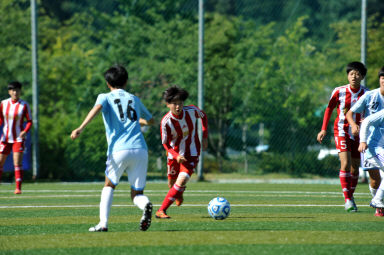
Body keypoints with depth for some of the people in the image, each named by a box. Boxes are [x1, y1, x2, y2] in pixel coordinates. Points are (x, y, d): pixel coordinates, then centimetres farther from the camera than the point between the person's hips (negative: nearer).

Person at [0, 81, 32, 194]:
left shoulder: (24, 105, -6)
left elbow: (29, 121, -3)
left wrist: (25, 131, -20)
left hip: (19, 138, -3)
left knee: (17, 163, -11)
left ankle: (18, 188, -8)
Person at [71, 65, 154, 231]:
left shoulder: (105, 97, 13)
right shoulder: (134, 99, 24)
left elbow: (97, 108, -12)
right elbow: (150, 120, 38)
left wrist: (81, 128, -23)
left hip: (119, 150, -2)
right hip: (140, 149, 2)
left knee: (109, 185, 21)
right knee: (136, 194, 9)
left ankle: (103, 223, 5)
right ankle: (145, 205, -27)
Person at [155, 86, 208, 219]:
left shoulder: (192, 111, -18)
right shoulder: (166, 122, -23)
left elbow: (203, 116, 7)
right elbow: (166, 144, -12)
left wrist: (205, 137, 4)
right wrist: (176, 156, -28)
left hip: (191, 154, 0)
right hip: (174, 154, 0)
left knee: (182, 180, -19)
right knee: (172, 183, 13)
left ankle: (161, 210, -14)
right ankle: (179, 193, 54)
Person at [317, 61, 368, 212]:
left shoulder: (366, 94, -2)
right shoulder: (339, 92, -5)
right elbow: (329, 109, 8)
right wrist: (323, 129, 4)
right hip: (341, 131, -2)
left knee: (355, 168, 5)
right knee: (345, 164, -18)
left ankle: (351, 196, 26)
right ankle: (347, 200, -19)